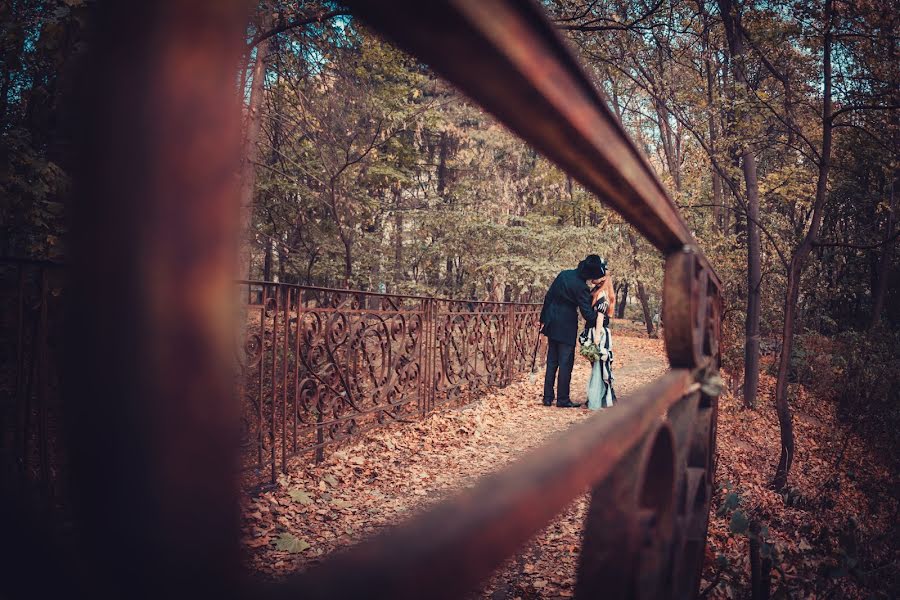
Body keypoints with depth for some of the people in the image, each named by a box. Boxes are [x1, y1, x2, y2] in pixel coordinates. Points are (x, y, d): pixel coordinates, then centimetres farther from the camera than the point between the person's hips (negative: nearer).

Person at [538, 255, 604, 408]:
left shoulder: (564, 274, 3)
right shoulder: (581, 287, -18)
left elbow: (548, 296, 9)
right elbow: (587, 314, -16)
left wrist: (544, 319, 15)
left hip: (552, 324, 7)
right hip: (566, 328, -7)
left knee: (552, 362, 12)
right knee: (565, 363, 2)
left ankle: (548, 397, 15)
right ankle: (563, 399, 7)